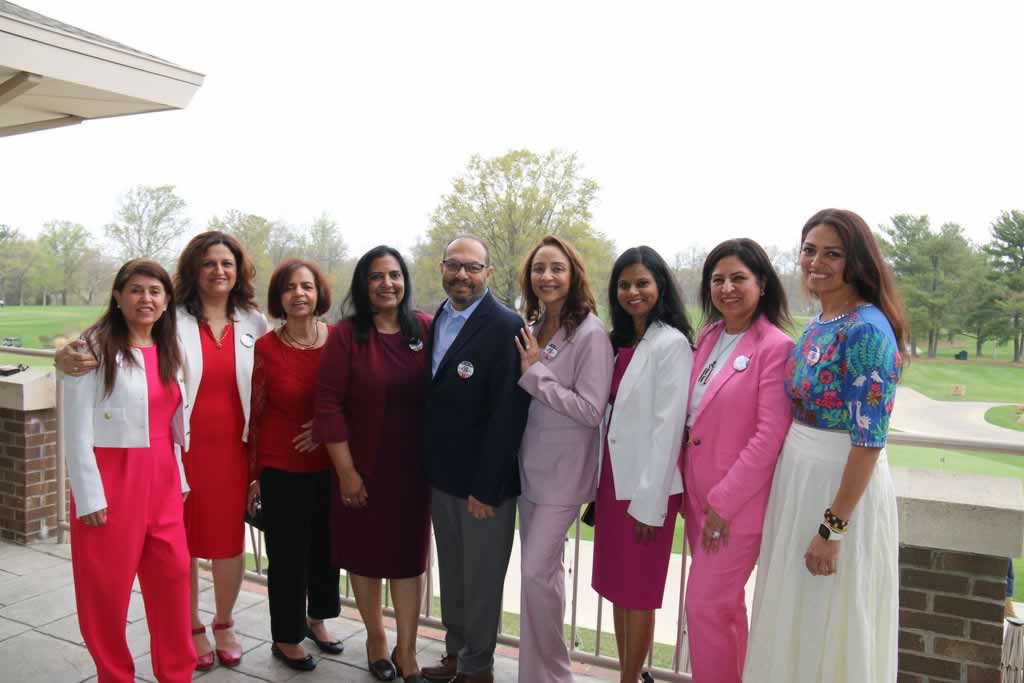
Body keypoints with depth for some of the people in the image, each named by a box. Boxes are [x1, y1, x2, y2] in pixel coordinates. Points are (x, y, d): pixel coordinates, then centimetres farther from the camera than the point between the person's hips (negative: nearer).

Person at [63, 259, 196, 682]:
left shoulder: (169, 351, 10)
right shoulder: (94, 347, -8)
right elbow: (76, 429, -10)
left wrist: (180, 477, 11)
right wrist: (89, 495, -13)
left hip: (161, 479, 5)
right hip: (111, 479, -5)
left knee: (173, 578, 10)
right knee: (107, 587, 7)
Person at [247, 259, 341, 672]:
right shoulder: (265, 347, -9)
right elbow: (256, 414, -2)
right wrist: (253, 474, 1)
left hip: (329, 467, 3)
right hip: (281, 470, -2)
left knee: (326, 548, 16)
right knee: (287, 556, 10)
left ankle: (316, 619, 42)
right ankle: (286, 638, 32)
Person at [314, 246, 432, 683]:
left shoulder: (427, 330, -3)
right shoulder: (346, 335, -9)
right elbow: (329, 404, -11)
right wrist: (345, 470, -12)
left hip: (413, 466, 1)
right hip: (362, 466, -1)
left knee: (408, 553, 10)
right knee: (365, 552, 14)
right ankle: (375, 637, 38)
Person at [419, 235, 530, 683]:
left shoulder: (505, 327, -17)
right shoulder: (437, 322, 7)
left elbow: (507, 415, -20)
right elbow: (433, 397, 9)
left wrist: (486, 487, -19)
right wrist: (427, 467, 6)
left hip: (483, 481, -6)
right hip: (440, 476, 7)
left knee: (480, 579, 10)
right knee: (451, 574, 20)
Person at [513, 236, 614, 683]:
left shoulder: (590, 333, -16)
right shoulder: (532, 330, 7)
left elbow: (591, 410, -20)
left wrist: (535, 373, -18)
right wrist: (528, 370, -3)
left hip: (562, 473, -7)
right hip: (530, 466, 7)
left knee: (537, 572, -4)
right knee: (542, 570, 17)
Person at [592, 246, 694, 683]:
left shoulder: (671, 343, -12)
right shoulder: (617, 342, 11)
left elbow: (668, 426, -16)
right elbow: (606, 417, 11)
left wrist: (648, 502, -17)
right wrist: (598, 482, 9)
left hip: (645, 490, -7)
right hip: (612, 482, 7)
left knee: (637, 593, 6)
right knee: (616, 589, 15)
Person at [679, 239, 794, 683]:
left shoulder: (775, 347, -14)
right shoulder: (709, 336, 7)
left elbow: (770, 435, -18)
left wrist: (725, 501, -16)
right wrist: (690, 487, 8)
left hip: (738, 501, -7)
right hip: (698, 493, 7)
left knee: (705, 605, 0)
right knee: (725, 604, 19)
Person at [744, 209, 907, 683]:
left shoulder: (866, 329, -18)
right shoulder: (818, 324, 7)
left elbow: (869, 439, -21)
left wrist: (832, 528, -20)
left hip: (842, 487, -8)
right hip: (798, 478, 8)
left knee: (829, 625, 9)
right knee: (795, 617, 20)